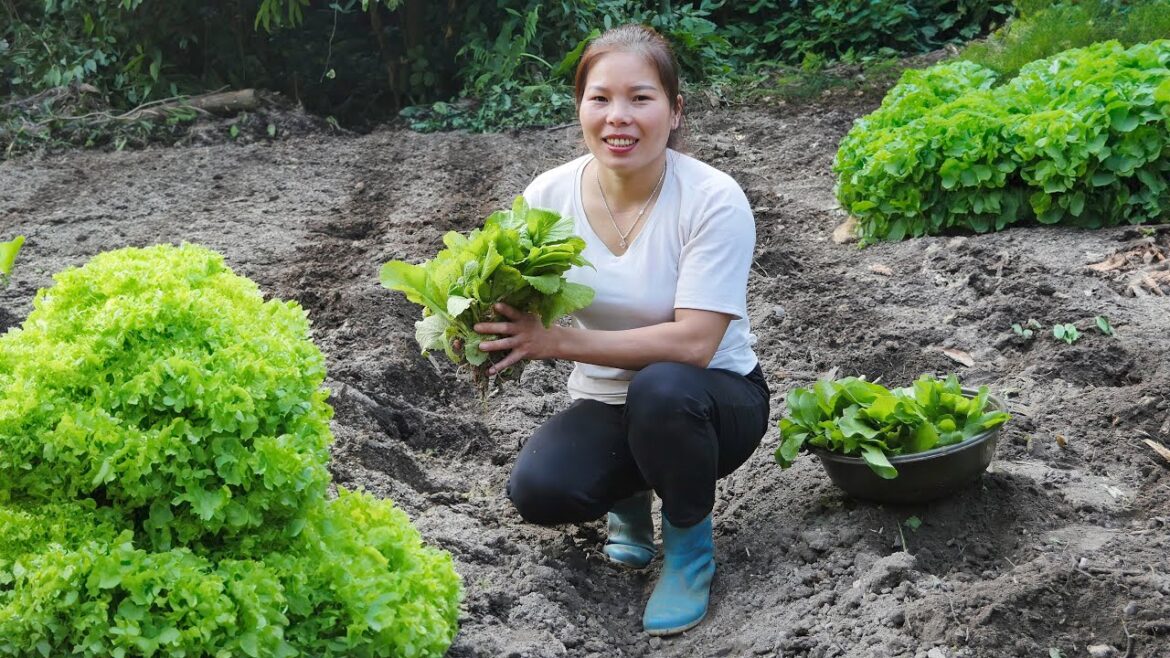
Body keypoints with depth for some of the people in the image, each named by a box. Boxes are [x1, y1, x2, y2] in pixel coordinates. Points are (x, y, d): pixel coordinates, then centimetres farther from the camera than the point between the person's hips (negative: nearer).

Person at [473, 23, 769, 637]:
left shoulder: (714, 201, -22)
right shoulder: (549, 195, -10)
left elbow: (693, 344, -28)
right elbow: (523, 313, -2)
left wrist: (560, 341, -33)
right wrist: (491, 336, -27)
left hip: (714, 398, -3)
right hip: (605, 404, 3)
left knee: (662, 386, -38)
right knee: (537, 488, -27)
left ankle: (689, 542, -7)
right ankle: (628, 497, 11)